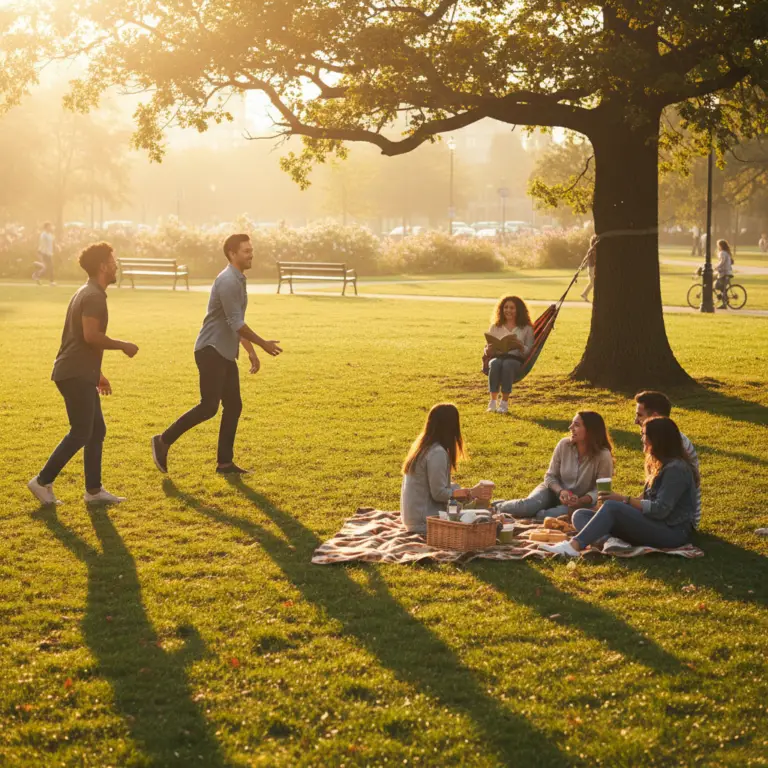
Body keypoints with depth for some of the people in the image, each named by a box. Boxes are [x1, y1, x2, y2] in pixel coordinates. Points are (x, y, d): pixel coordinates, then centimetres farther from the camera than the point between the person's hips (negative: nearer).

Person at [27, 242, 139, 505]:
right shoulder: (94, 296, -13)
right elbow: (91, 336, -24)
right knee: (81, 433, -8)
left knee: (96, 430, 11)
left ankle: (93, 489, 13)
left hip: (81, 374, 10)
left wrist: (97, 374, 25)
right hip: (75, 375, -10)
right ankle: (43, 481, -3)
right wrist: (122, 345, -11)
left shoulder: (87, 294, 19)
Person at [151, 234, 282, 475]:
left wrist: (251, 352, 23)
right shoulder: (228, 281, -16)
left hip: (225, 354, 10)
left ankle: (225, 462, 11)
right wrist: (263, 344, -13)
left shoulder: (238, 280, 16)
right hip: (211, 351, -10)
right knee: (209, 406, -12)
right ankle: (164, 441, -1)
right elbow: (236, 323, -20)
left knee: (233, 406, 7)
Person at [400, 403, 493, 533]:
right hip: (425, 522, -9)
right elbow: (439, 493, -21)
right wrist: (471, 492, -8)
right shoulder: (437, 453, -20)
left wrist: (470, 491, 3)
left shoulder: (421, 445, 8)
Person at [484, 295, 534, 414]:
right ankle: (493, 401, -40)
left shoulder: (526, 328, 14)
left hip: (516, 361, -2)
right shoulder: (495, 327, 20)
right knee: (495, 364, -36)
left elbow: (529, 351, 5)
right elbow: (486, 350, 16)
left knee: (507, 364, -38)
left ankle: (504, 402, -37)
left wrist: (520, 347, -16)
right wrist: (488, 350, -9)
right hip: (497, 358, 2)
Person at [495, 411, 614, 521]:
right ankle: (497, 507, -1)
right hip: (555, 491, 2)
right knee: (527, 506, -29)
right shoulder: (564, 445, -14)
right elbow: (550, 476, -3)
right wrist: (560, 491, -24)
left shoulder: (603, 456, -22)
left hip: (579, 502, -2)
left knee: (564, 513, -39)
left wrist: (580, 501, -33)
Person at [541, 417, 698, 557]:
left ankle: (574, 546, -39)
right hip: (652, 526, 10)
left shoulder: (676, 469, -13)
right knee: (580, 515, -4)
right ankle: (613, 540, -34)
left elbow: (660, 509, -20)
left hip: (672, 533, -10)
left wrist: (623, 499, -15)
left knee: (612, 507, -32)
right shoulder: (659, 465, 18)